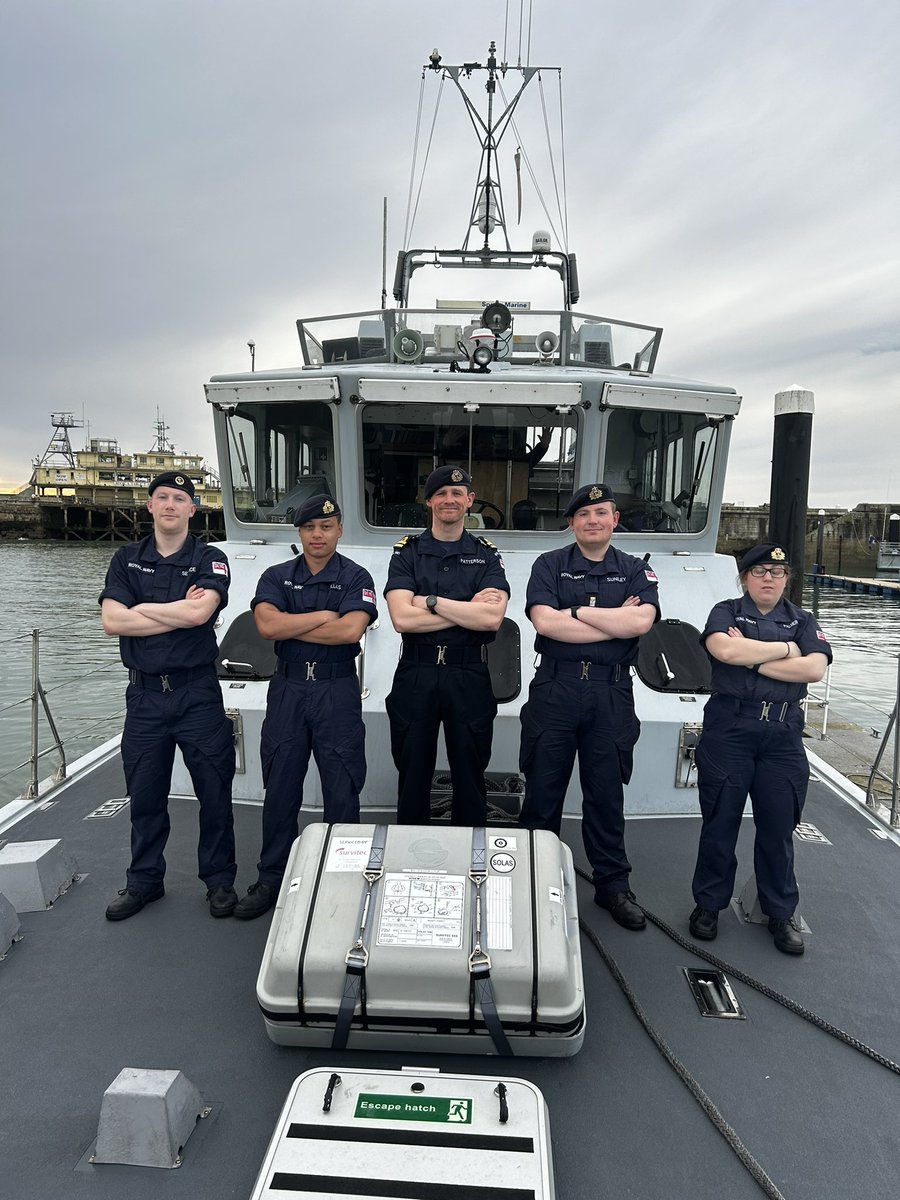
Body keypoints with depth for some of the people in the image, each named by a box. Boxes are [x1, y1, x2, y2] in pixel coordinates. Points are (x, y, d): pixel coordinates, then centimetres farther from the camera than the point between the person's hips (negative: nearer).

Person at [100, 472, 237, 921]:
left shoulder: (209, 559, -1)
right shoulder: (127, 560, 8)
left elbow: (201, 612, -19)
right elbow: (111, 621, -6)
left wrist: (142, 609, -8)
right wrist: (179, 612, -10)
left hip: (197, 692, -2)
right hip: (144, 693, 3)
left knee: (214, 791, 4)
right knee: (145, 794, 13)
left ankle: (219, 880, 21)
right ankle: (144, 881, 30)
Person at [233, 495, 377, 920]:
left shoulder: (355, 577, 0)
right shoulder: (276, 577, 8)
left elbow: (351, 630, -17)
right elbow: (267, 625, -10)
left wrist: (290, 626, -10)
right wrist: (324, 616, -10)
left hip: (337, 690, -2)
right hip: (287, 689, 2)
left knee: (342, 790, 5)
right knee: (280, 789, 10)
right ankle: (271, 880, 24)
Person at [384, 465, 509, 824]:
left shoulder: (487, 555, 5)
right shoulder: (407, 552, 3)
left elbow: (492, 618, -12)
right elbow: (402, 619, -12)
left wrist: (430, 601, -12)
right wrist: (470, 609, -11)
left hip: (469, 677, 0)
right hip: (415, 676, 0)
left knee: (470, 777, 11)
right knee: (412, 777, 13)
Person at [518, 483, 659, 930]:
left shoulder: (635, 571, 9)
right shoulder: (550, 565, 6)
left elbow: (641, 621, -10)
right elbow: (543, 622, -12)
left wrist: (575, 611, -10)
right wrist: (615, 622, -9)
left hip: (611, 694, 1)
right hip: (555, 687, -1)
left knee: (606, 793, 10)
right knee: (543, 789, 7)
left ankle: (612, 885, 25)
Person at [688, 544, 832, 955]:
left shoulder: (803, 622, 12)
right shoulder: (726, 613, 5)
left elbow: (815, 669, -7)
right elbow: (724, 650, -17)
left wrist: (752, 657, -11)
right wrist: (784, 649, -7)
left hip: (783, 735, 2)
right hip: (728, 730, -2)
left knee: (778, 827, 9)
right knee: (720, 821, 6)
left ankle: (781, 913, 26)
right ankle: (709, 904, 21)